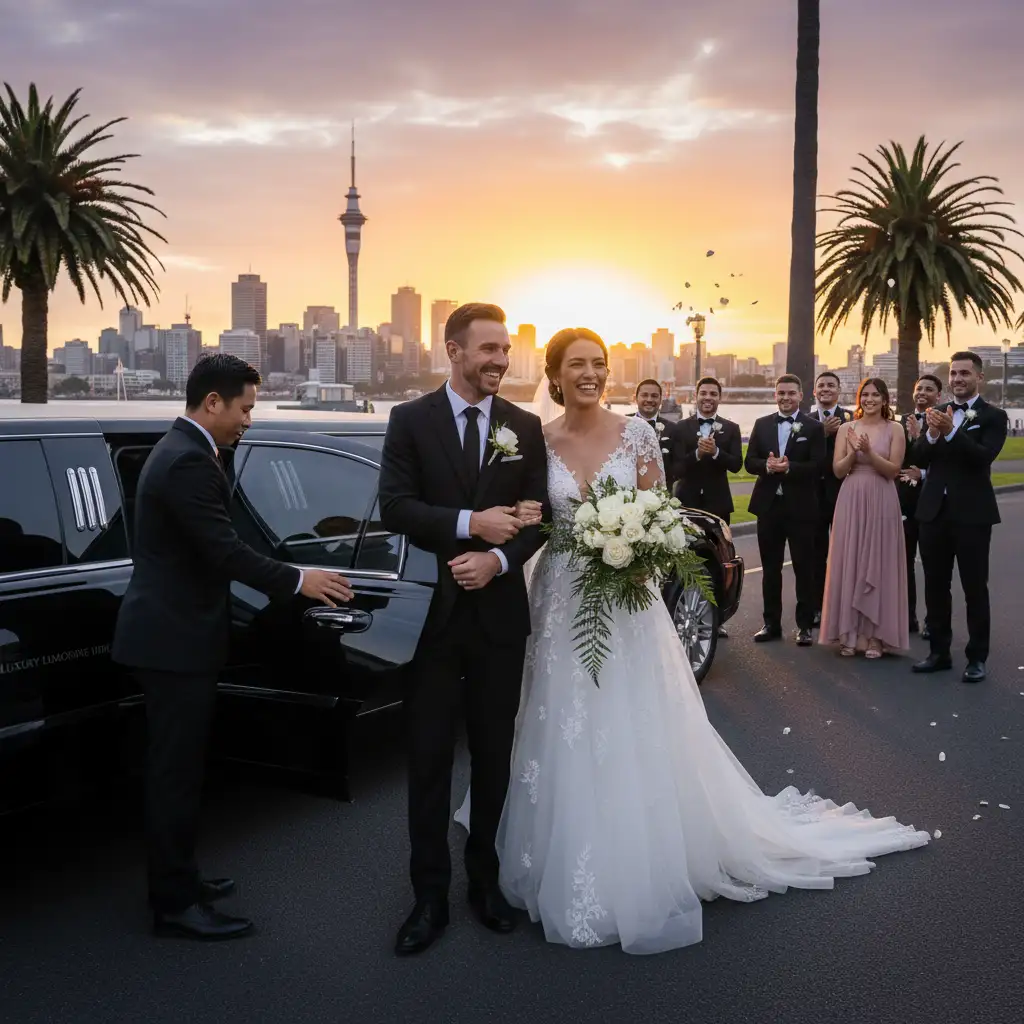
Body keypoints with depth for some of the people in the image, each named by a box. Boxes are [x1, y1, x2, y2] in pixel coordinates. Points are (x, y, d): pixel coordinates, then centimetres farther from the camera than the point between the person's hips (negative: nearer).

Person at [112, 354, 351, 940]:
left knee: (176, 766, 18)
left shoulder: (182, 448, 12)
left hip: (170, 631, 11)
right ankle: (175, 904, 8)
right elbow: (224, 551, -24)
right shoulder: (188, 461, -22)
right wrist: (298, 581, -18)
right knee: (177, 770, -2)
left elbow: (214, 524, 14)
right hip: (174, 638, -11)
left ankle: (177, 878, 31)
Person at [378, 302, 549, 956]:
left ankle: (485, 878, 29)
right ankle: (431, 895, 16)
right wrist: (469, 524, -20)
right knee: (430, 758, 4)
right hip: (434, 613, -2)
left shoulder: (525, 427, 5)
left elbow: (538, 515, 3)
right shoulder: (412, 421, 0)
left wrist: (499, 560, -15)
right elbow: (395, 506, -9)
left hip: (500, 612, 2)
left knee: (494, 755, 12)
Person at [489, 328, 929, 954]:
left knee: (636, 739, 2)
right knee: (567, 743, 7)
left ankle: (639, 871, 21)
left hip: (627, 602, -1)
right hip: (563, 603, 1)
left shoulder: (635, 434, -2)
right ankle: (575, 873, 24)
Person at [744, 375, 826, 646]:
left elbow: (817, 466, -10)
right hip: (768, 504, 3)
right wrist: (767, 465, -17)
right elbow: (749, 461, 3)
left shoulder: (813, 427, -1)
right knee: (770, 567, 10)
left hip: (800, 506, -3)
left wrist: (789, 467, -24)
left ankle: (805, 625, 10)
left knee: (804, 567, 2)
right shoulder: (762, 425, 10)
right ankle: (771, 623, 18)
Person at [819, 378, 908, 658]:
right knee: (850, 563, 3)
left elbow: (893, 470, -5)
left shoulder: (894, 430, 2)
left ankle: (875, 635, 8)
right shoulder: (846, 428, 7)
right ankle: (849, 633, 11)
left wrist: (869, 452, -18)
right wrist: (853, 451, -14)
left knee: (878, 564, 1)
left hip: (881, 503, -2)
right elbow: (838, 470, 3)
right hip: (851, 501, 2)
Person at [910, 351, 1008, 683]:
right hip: (934, 511, 5)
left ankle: (977, 658, 11)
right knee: (935, 586, 11)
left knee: (974, 588, 2)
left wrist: (951, 432, -29)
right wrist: (932, 434, -19)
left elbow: (984, 457, -18)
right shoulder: (937, 413, 10)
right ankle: (939, 652, 21)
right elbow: (919, 459, 0)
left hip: (971, 513, -5)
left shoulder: (993, 416, -3)